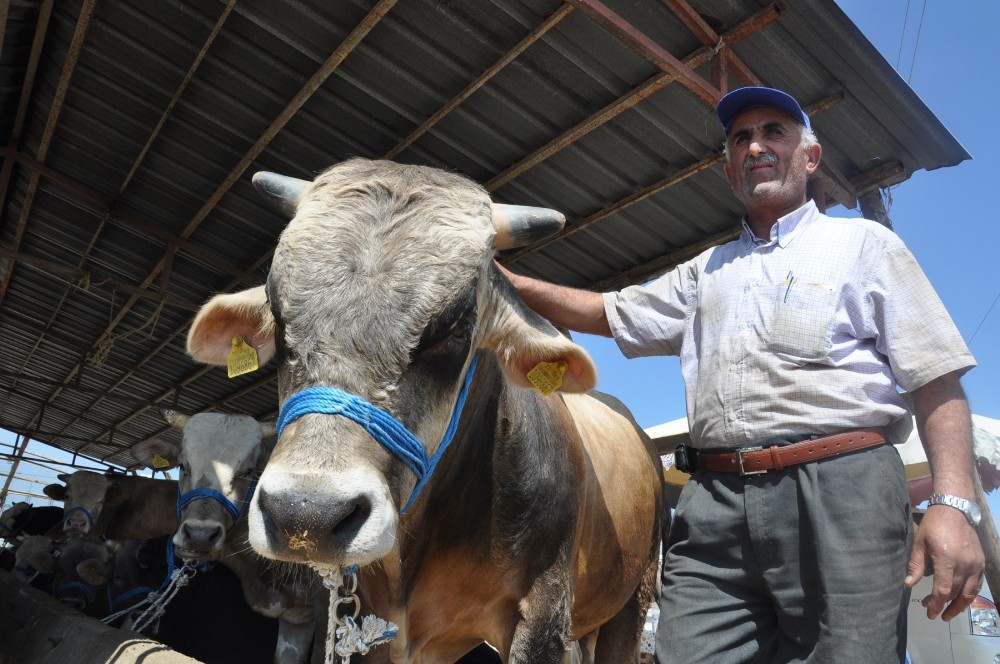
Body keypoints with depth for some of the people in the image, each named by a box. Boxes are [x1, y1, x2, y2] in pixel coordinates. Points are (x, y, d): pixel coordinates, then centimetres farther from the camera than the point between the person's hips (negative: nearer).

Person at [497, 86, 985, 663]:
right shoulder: (706, 272, 25)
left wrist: (954, 503, -9)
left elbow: (937, 380, 4)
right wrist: (513, 283, 13)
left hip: (841, 491, -2)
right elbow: (608, 313, 26)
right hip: (716, 504, 3)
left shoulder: (863, 243, 13)